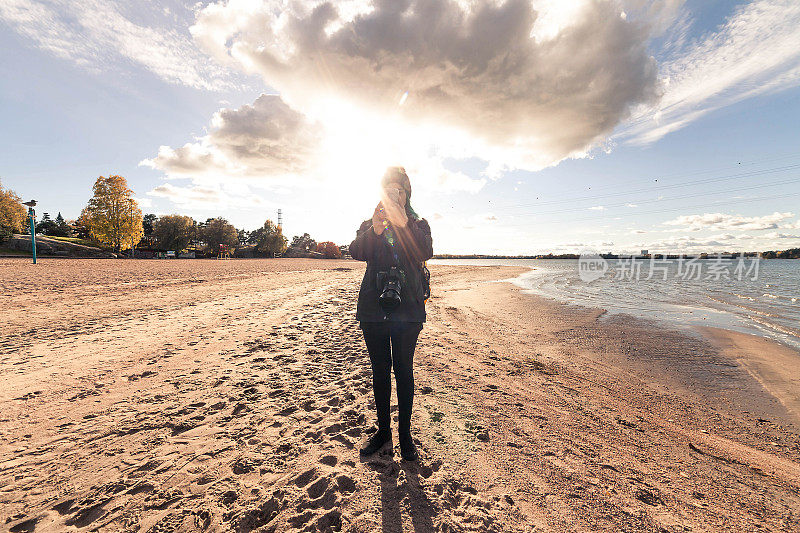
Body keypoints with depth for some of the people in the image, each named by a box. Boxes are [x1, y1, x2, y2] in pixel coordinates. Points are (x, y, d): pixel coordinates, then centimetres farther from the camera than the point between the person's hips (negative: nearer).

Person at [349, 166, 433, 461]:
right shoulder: (368, 225, 13)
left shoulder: (419, 225, 9)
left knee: (403, 371, 5)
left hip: (407, 309, -2)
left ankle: (405, 433, 21)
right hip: (373, 308, 2)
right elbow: (356, 252, -7)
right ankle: (383, 429, 28)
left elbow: (426, 253, -12)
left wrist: (403, 223, -26)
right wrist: (374, 230, -25)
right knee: (380, 371, 11)